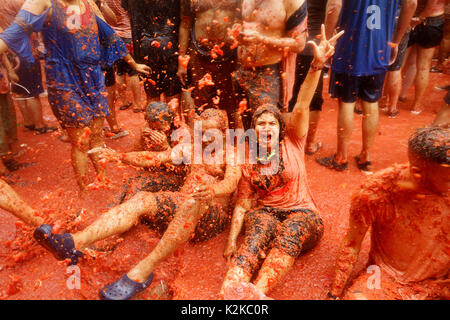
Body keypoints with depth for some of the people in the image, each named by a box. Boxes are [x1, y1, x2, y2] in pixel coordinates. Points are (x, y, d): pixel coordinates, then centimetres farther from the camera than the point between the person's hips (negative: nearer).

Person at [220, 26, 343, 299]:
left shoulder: (292, 143, 6)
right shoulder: (249, 164, 10)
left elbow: (302, 107, -9)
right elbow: (242, 205, 7)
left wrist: (317, 65, -21)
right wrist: (232, 241, -5)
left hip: (302, 213, -1)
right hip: (265, 212, 1)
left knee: (291, 230, -36)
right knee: (260, 228, -34)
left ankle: (258, 291, -56)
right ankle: (232, 286, -56)